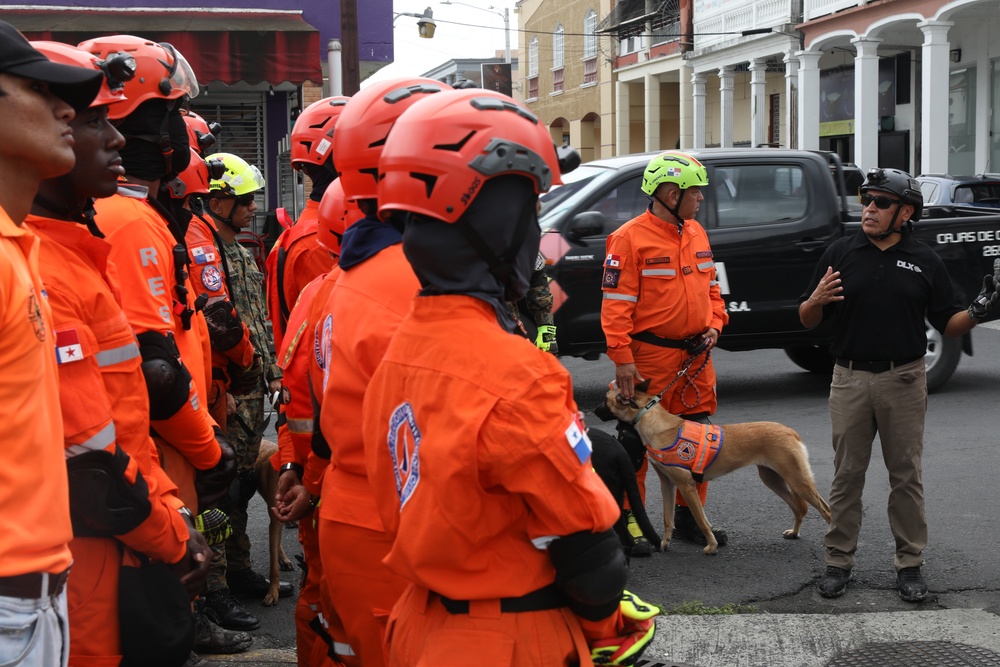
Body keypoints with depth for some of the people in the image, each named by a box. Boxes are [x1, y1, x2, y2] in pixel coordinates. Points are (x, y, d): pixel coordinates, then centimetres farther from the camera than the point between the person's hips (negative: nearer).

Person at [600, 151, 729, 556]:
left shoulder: (696, 233, 11)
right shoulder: (630, 238, -12)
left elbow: (710, 287, 21)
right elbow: (616, 303, -15)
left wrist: (714, 325, 5)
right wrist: (622, 358, -19)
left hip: (696, 356, 8)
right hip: (649, 356, -7)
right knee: (635, 441, -1)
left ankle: (688, 518, 28)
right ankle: (628, 522, 10)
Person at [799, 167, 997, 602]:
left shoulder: (924, 261, 3)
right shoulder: (840, 253, 3)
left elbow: (948, 324, 5)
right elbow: (808, 321, 5)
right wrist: (816, 300, -17)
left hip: (904, 379, 0)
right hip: (850, 378, 0)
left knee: (906, 475, 7)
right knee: (847, 475, 7)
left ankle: (909, 564, 17)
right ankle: (838, 561, 16)